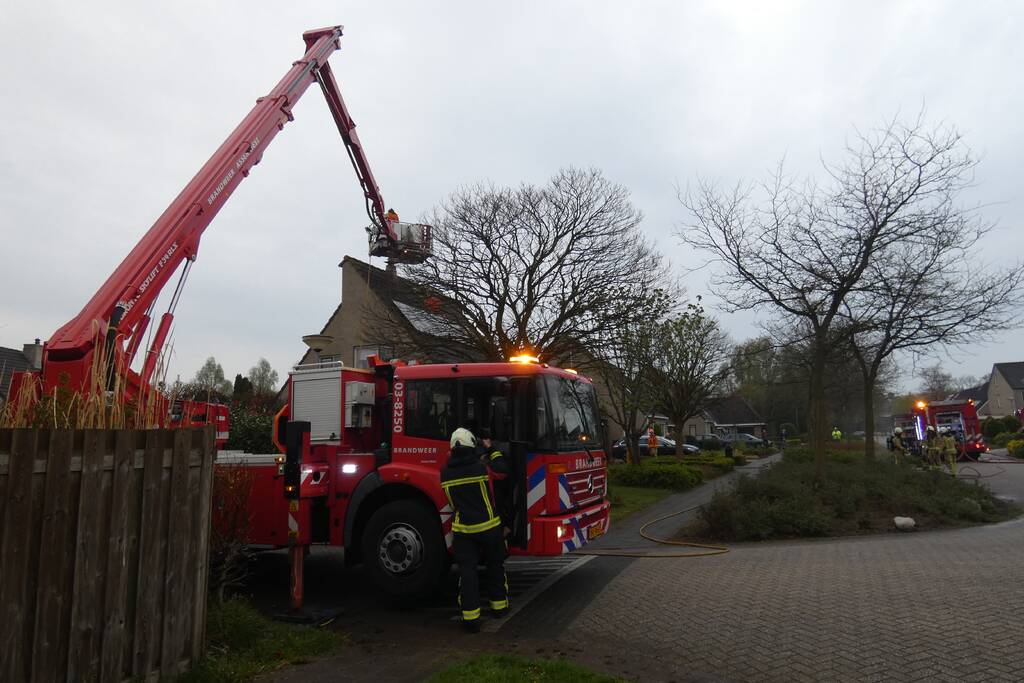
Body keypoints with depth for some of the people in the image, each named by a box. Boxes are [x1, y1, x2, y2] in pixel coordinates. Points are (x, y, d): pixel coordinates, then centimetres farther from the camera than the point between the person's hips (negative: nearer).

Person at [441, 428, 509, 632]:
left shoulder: (445, 473, -3)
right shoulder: (481, 468, -13)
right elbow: (503, 468, 2)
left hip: (462, 530, 1)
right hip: (489, 527, -1)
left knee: (467, 571, 3)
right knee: (495, 566, 17)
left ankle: (471, 617, 0)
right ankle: (499, 605, 30)